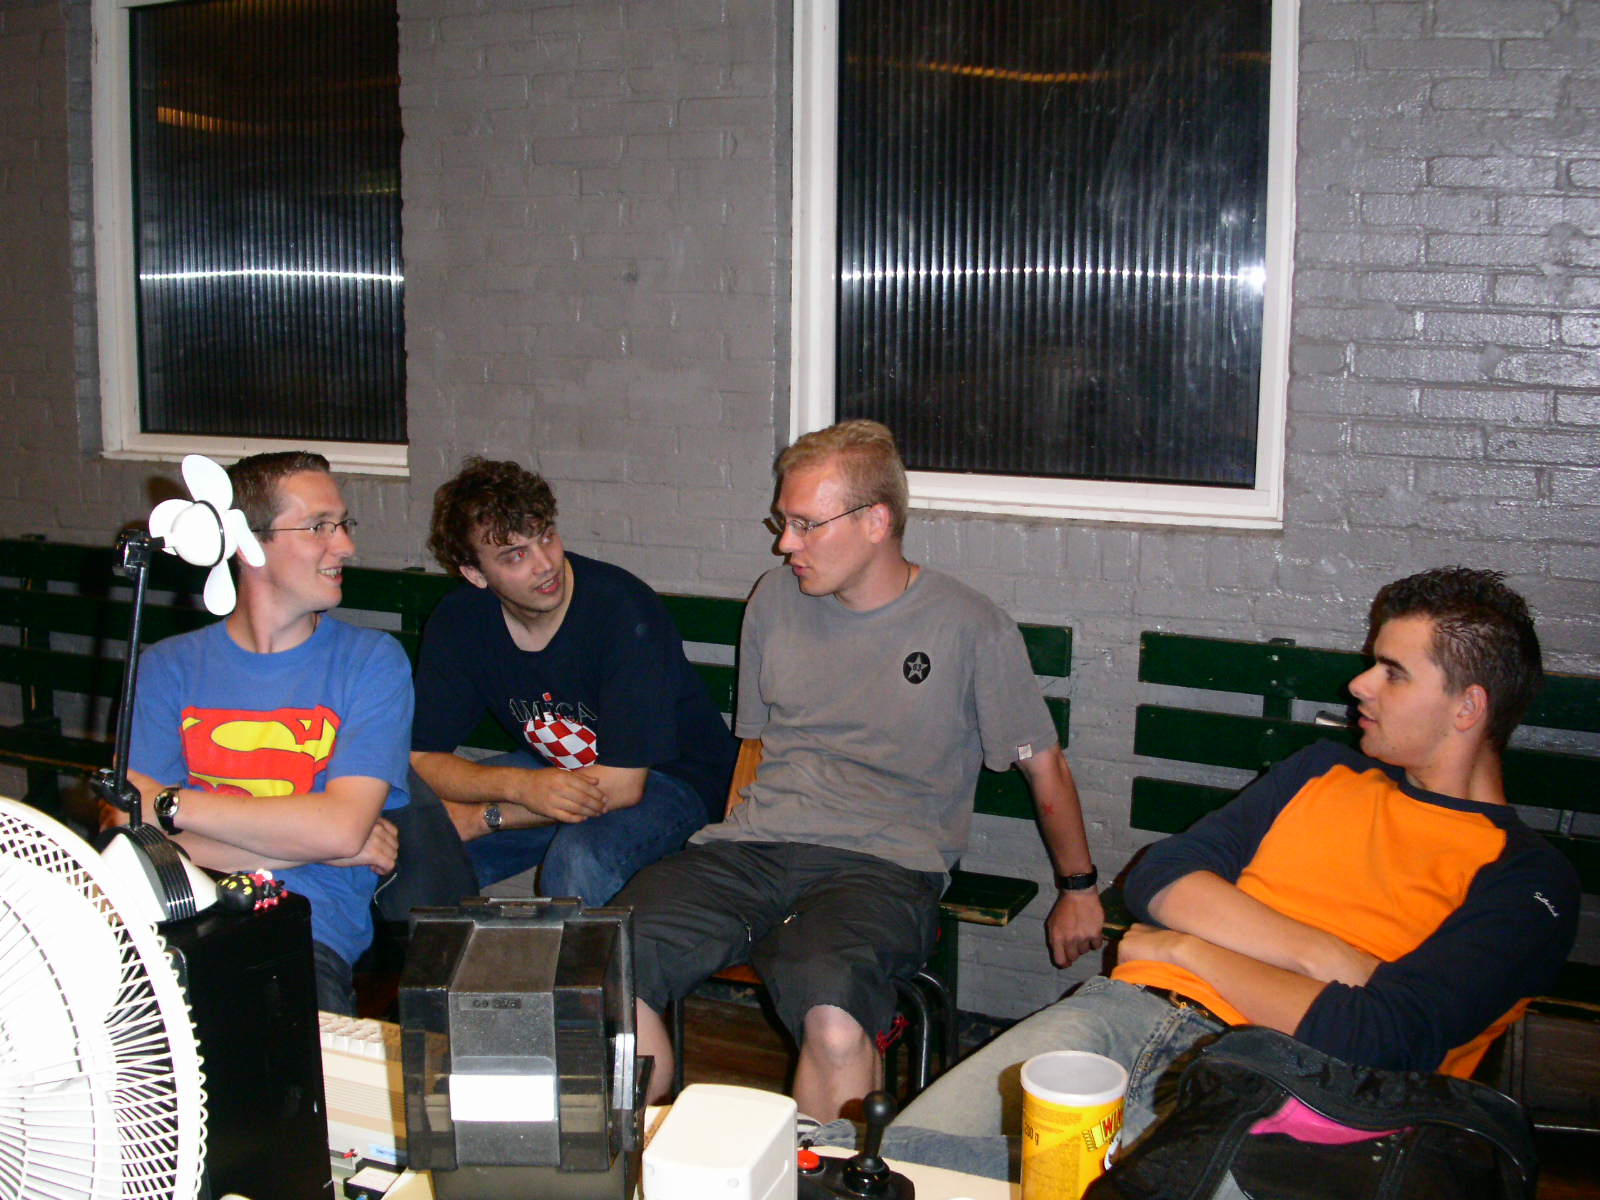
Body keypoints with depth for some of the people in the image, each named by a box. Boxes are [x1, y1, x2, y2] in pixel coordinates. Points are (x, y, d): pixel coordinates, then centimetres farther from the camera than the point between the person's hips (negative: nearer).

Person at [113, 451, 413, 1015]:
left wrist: (169, 805, -3)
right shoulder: (168, 667, 12)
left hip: (312, 932, -1)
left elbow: (340, 826, -7)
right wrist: (310, 842, -6)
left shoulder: (372, 661, 7)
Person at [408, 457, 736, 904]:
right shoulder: (457, 621, -11)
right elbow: (423, 759, -11)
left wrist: (478, 818, -23)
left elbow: (621, 784, -27)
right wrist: (520, 785, -31)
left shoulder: (624, 609, -28)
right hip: (549, 768, 5)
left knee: (578, 860, -34)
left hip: (668, 777, -5)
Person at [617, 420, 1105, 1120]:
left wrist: (1079, 890, 19)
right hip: (754, 849, 4)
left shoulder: (968, 628, 1)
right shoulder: (774, 601, 15)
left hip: (885, 864, -4)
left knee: (830, 1007, -37)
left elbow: (1043, 765, 11)